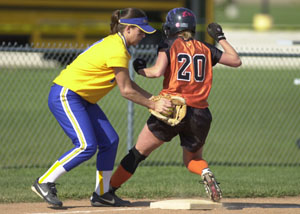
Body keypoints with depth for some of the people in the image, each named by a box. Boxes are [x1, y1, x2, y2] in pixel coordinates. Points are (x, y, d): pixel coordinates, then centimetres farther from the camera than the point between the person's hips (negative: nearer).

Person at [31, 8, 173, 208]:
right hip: (65, 95, -10)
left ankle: (102, 193, 12)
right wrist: (152, 105, -5)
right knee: (86, 146, -19)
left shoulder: (115, 44, 11)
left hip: (83, 99, 10)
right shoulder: (117, 51, -20)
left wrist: (154, 99, 9)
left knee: (110, 140, 5)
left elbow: (128, 84, 17)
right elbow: (126, 91, -15)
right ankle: (45, 183, -9)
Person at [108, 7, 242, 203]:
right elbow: (236, 61, 19)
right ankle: (206, 173, -12)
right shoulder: (205, 49, 12)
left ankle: (108, 191, 10)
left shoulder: (169, 45, 2)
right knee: (192, 159, 22)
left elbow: (157, 71, -12)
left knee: (138, 152, 9)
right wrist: (220, 38, 29)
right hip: (200, 113, 3)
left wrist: (140, 69, 7)